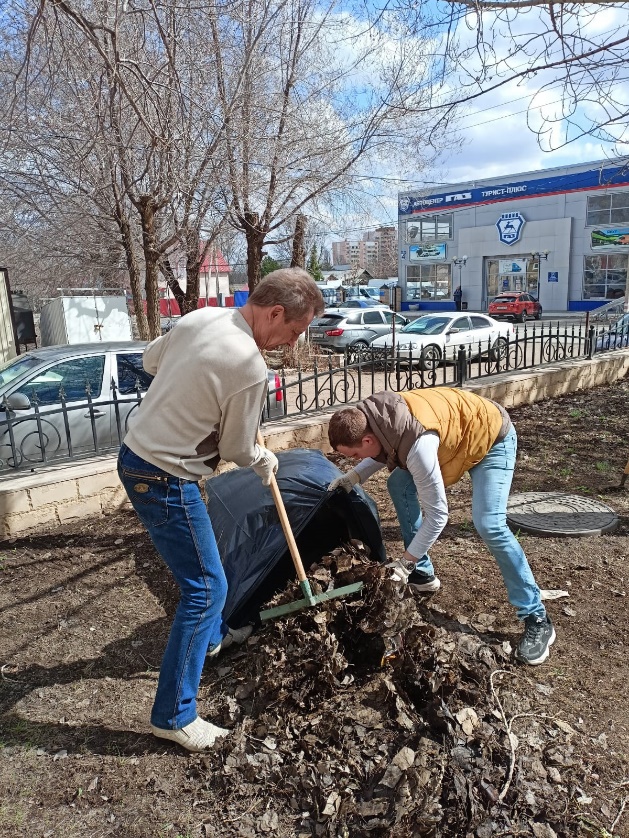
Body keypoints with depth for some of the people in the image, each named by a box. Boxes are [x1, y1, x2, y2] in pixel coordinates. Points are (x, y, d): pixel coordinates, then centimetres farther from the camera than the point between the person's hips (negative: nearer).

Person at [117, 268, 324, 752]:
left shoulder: (200, 317, 0)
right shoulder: (250, 367, -24)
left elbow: (151, 359, 17)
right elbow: (237, 450, -11)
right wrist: (264, 459, 10)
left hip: (137, 455, 10)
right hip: (165, 480, -10)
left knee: (201, 571, 27)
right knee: (206, 587, 1)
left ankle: (211, 635, 50)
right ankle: (173, 715, 12)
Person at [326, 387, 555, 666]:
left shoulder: (418, 445, -41)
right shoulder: (373, 415, -16)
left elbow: (437, 514, -32)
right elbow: (384, 451, 8)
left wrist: (405, 563, -24)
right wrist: (353, 477, -7)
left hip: (492, 438, -9)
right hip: (458, 432, 9)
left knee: (488, 525, -23)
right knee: (398, 485, 5)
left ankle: (536, 619, -7)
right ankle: (422, 573, 17)